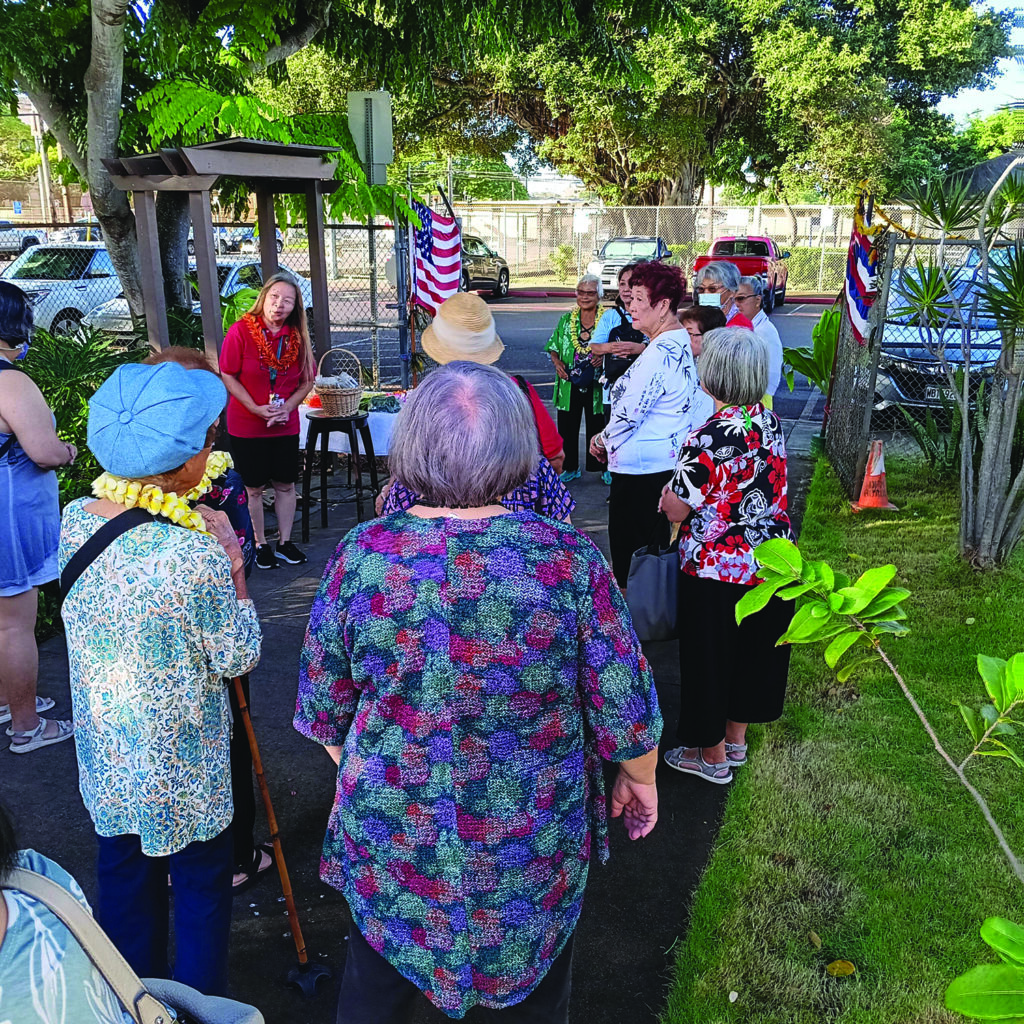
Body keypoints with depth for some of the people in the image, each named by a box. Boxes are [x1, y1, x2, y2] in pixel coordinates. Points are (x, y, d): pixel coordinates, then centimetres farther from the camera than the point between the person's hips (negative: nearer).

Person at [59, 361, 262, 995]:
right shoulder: (195, 555, -30)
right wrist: (233, 564, -11)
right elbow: (237, 658, -17)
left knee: (124, 877, 24)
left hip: (106, 752, 6)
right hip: (182, 763, -6)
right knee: (202, 886, 17)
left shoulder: (74, 519, -10)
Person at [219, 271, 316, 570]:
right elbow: (228, 377, -10)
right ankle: (261, 546, 21)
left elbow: (307, 381, 5)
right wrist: (257, 409, -17)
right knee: (254, 488, 7)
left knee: (286, 486, 11)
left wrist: (287, 408, -11)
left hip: (286, 427, 3)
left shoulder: (298, 336, -1)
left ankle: (284, 543, 26)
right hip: (246, 427, -3)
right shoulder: (240, 331, -12)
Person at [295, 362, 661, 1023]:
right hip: (530, 846, 0)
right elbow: (624, 708, -12)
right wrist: (641, 779, 8)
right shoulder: (569, 560, -22)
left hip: (390, 837, 1)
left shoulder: (359, 556, -17)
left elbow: (325, 707, -4)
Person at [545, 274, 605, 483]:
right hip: (569, 385, 3)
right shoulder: (566, 319, 7)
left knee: (598, 426, 6)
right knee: (567, 426, 9)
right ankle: (570, 468, 23)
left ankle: (604, 466, 22)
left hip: (596, 385, -2)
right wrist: (557, 362, -7)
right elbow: (554, 348, 12)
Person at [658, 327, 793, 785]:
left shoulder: (710, 436, -26)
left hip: (718, 571, -7)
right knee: (754, 650, 22)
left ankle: (713, 756, 28)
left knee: (711, 656, 11)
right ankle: (736, 739, 41)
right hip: (773, 563, 8)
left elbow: (677, 509, -20)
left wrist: (668, 492, 0)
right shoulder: (770, 421, -1)